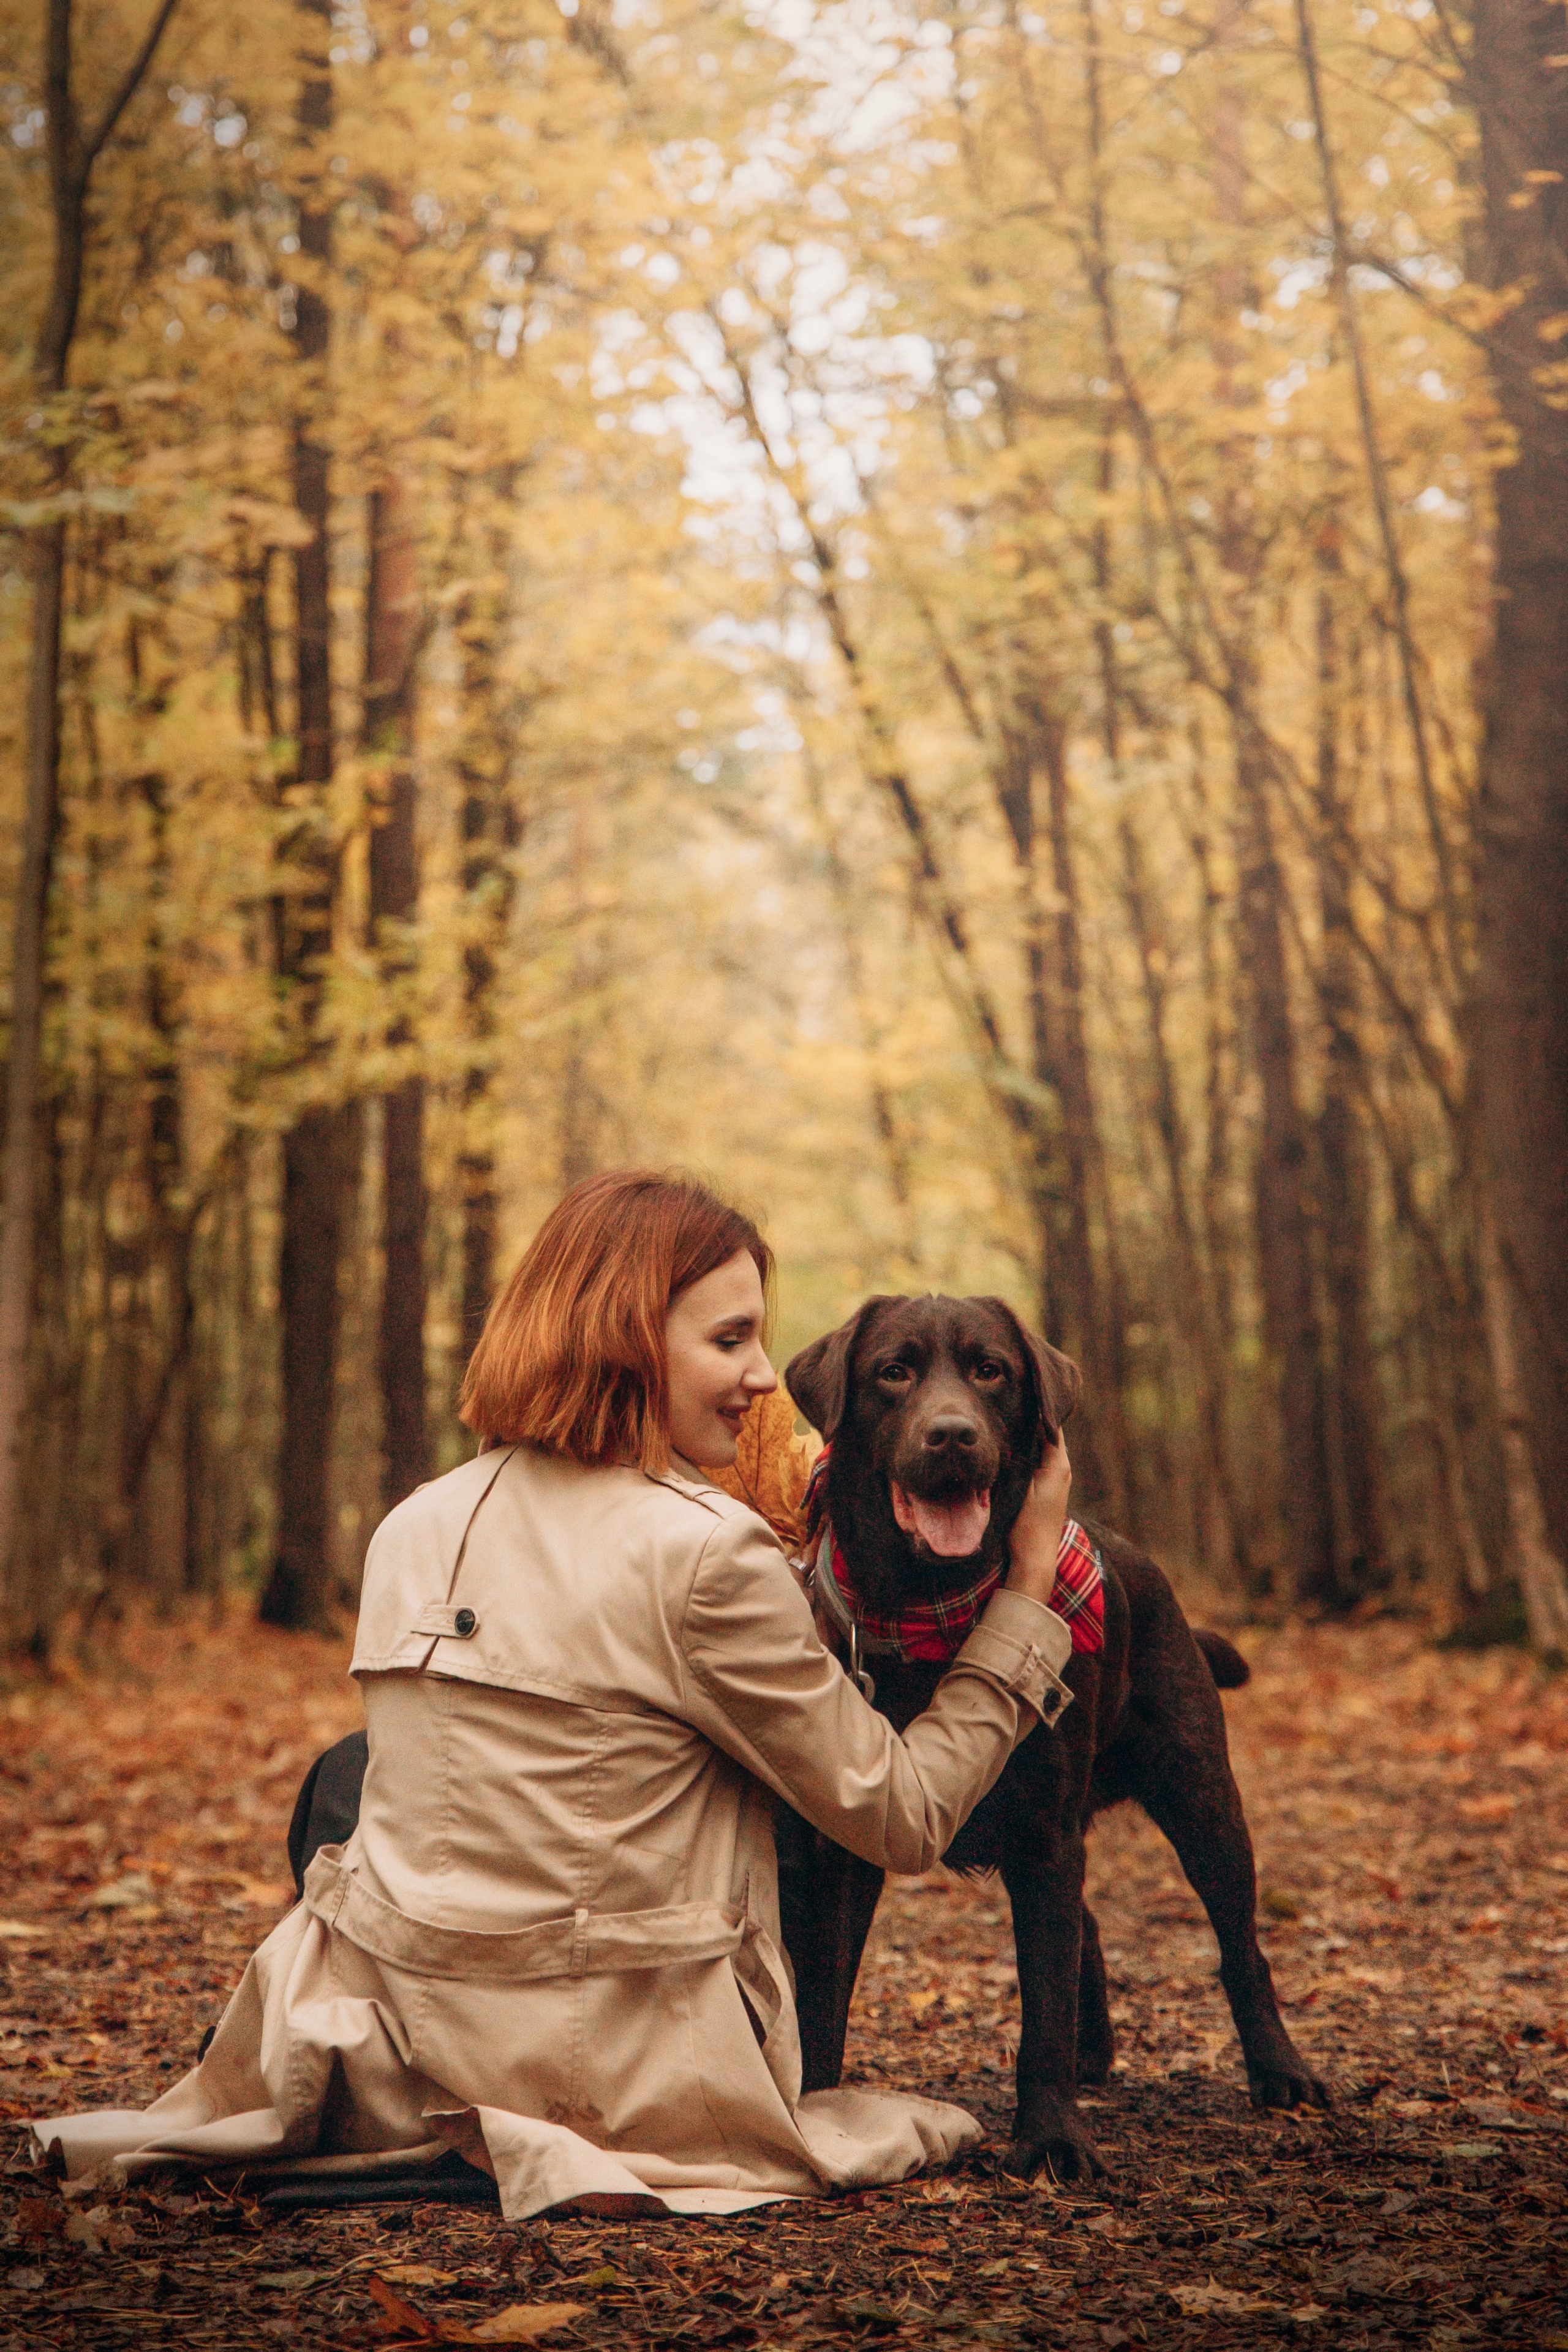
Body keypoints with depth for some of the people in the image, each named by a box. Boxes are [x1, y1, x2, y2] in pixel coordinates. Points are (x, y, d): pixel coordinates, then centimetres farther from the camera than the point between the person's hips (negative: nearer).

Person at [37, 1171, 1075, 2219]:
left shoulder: (416, 1528, 5)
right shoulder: (707, 1554, -17)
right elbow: (903, 1817, -8)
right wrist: (1031, 1589, 1)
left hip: (394, 2061, 6)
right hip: (601, 2081, -6)